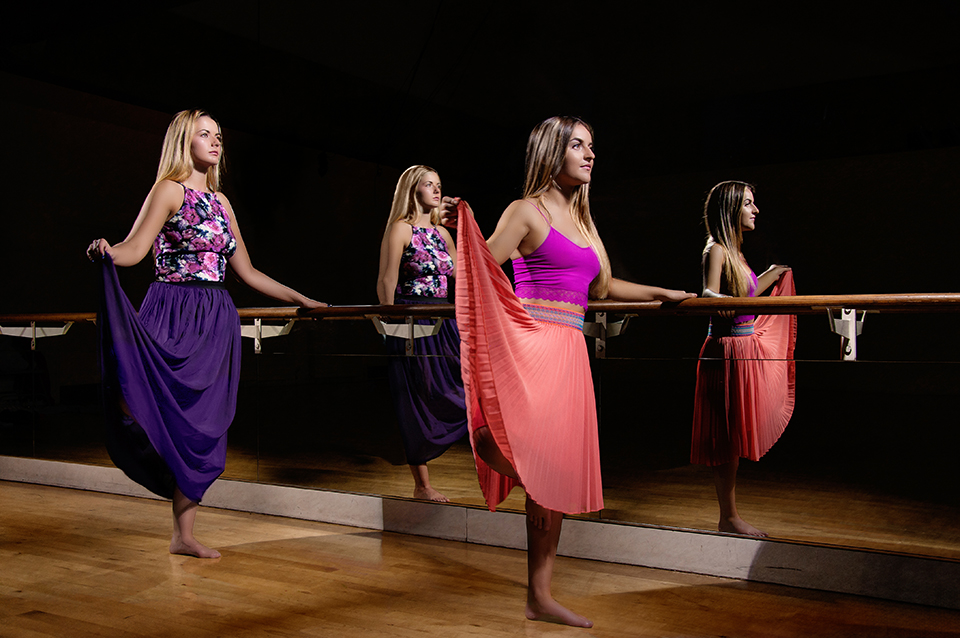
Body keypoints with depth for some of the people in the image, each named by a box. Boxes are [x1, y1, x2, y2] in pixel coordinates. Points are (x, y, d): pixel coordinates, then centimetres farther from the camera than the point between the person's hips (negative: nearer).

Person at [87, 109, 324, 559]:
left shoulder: (220, 201, 18)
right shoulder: (170, 189, -1)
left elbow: (247, 272, 21)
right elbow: (133, 249, -14)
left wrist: (300, 300, 23)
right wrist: (105, 252, -37)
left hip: (216, 320, 6)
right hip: (175, 315, -6)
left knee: (203, 426, 5)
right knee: (165, 409, -21)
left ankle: (183, 535, 11)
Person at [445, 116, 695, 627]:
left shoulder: (582, 220, 20)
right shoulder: (526, 211, -2)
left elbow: (602, 287, 28)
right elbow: (482, 273, -9)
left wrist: (662, 294, 30)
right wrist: (464, 226, -25)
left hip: (570, 353, 8)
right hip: (531, 348, -7)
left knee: (555, 472, 9)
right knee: (531, 456, -25)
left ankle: (540, 598, 17)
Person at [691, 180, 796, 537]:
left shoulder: (734, 251, 14)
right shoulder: (716, 250, -11)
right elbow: (709, 296, -21)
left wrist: (774, 274, 36)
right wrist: (716, 300, -42)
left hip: (748, 348, 9)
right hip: (728, 351, -9)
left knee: (735, 438, 11)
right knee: (728, 438, -3)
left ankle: (730, 516, 17)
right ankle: (729, 518, 6)